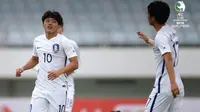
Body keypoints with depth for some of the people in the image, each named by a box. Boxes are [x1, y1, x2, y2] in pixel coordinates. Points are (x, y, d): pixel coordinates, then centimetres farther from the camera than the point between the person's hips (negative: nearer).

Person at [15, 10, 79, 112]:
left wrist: (59, 72, -25)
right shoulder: (38, 40, 10)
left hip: (58, 88, -4)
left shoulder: (64, 41, -6)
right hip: (40, 87, 4)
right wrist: (22, 68, 10)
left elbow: (75, 64, -10)